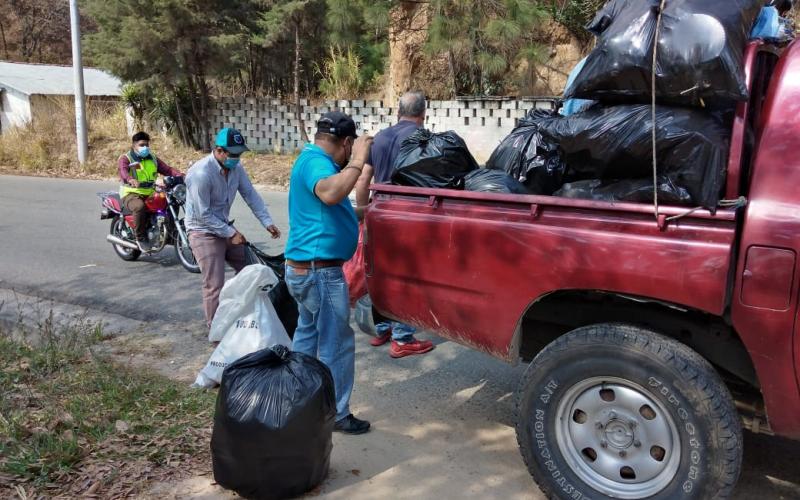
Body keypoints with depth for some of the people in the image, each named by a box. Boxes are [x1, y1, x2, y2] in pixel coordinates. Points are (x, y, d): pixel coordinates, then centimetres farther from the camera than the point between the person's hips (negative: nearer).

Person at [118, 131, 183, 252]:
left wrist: (180, 175, -15)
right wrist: (131, 180, -46)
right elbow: (123, 171, -22)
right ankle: (141, 238, -23)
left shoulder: (153, 158, 18)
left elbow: (166, 169, 7)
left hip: (150, 193, 6)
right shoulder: (125, 159, 0)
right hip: (132, 194, -5)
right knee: (140, 207, -38)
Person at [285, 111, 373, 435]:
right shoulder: (315, 161, -17)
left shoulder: (312, 160, 15)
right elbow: (330, 193, -41)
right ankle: (337, 415, 11)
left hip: (306, 267, 11)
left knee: (309, 335, 21)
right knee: (336, 344, 0)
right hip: (319, 270, -11)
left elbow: (335, 203, 31)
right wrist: (358, 161, -32)